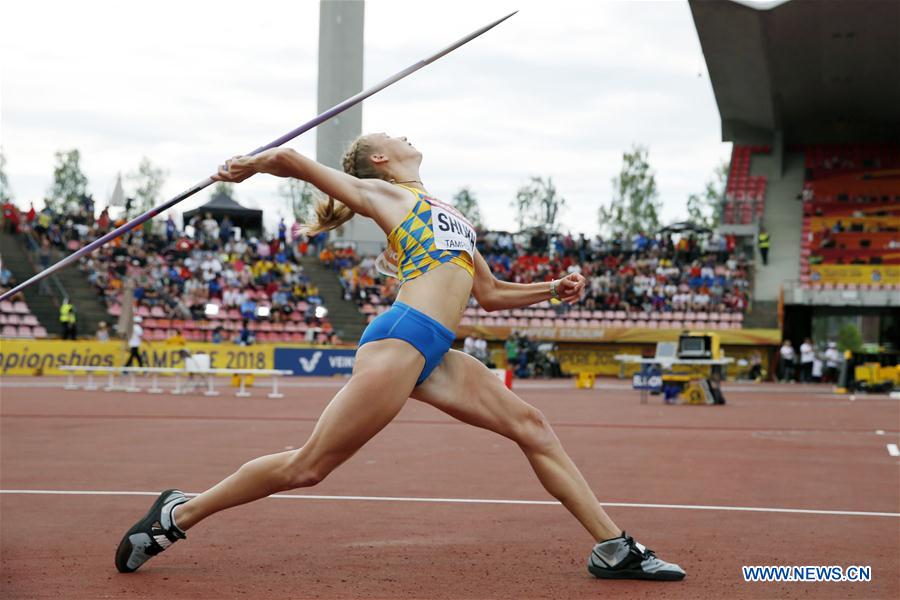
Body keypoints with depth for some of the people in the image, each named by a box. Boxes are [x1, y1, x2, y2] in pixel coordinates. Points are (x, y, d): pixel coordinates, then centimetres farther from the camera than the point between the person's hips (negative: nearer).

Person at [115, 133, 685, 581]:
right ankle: (176, 516, 6)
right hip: (402, 338, -8)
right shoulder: (381, 193, 7)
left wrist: (554, 289, 19)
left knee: (532, 426, 1)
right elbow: (288, 157, 0)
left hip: (435, 355, 8)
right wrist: (244, 167, 16)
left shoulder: (448, 214, 30)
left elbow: (491, 294, 32)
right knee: (307, 466, -8)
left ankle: (613, 547, 2)